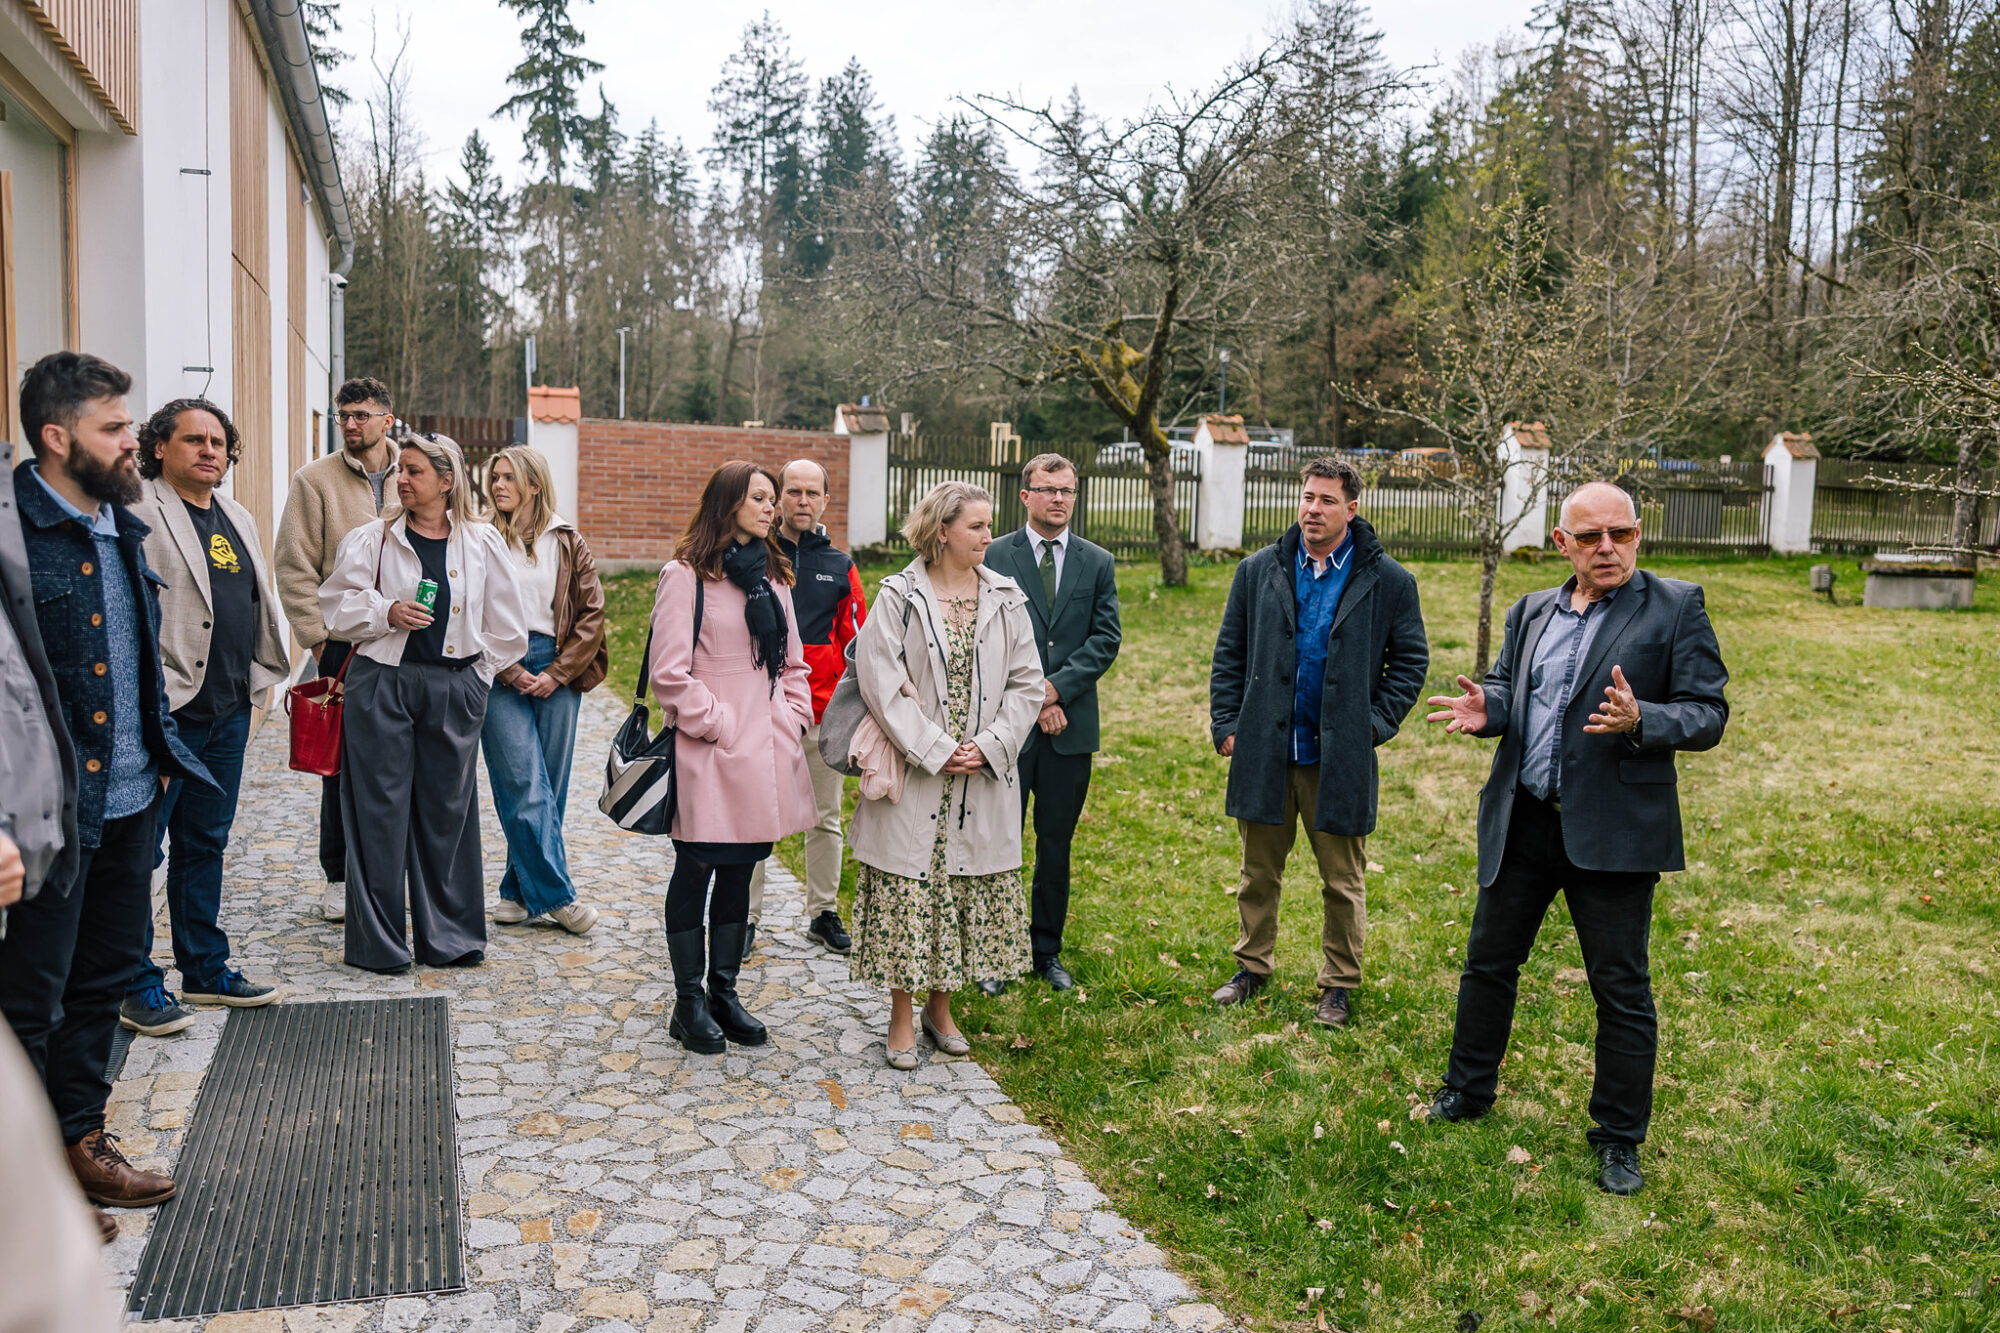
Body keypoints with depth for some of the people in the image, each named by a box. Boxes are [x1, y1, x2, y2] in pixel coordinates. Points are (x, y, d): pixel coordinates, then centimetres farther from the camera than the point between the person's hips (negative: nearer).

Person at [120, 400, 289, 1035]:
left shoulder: (237, 519, 16)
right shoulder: (137, 513, -9)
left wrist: (260, 677, 18)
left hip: (228, 710, 8)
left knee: (205, 842, 16)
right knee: (137, 846, 2)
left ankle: (204, 968, 27)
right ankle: (135, 985, 11)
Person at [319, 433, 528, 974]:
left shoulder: (482, 541, 5)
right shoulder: (371, 539, 3)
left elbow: (505, 624, 10)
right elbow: (338, 606, 4)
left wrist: (477, 672, 8)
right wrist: (386, 613, -12)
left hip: (454, 689, 1)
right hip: (381, 685, -1)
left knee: (448, 810, 8)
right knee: (380, 812, 1)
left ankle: (449, 938, 19)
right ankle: (378, 942, 11)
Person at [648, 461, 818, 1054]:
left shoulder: (773, 576, 15)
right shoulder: (686, 576, -7)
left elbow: (791, 662, 19)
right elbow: (669, 671, -12)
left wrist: (791, 719, 6)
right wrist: (717, 723, -12)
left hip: (765, 754, 7)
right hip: (709, 757, -6)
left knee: (741, 871, 13)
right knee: (696, 872, 3)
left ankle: (724, 991, 25)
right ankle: (690, 1002, 15)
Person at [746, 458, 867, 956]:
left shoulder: (840, 567, 7)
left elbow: (856, 642, 11)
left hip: (823, 713, 2)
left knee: (825, 818, 10)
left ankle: (823, 912, 23)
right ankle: (747, 915, 14)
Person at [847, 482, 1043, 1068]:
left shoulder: (1005, 597, 5)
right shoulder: (899, 597, -6)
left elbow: (1026, 683, 5)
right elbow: (882, 682, -11)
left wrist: (990, 745, -8)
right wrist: (936, 750, -15)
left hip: (986, 776, 4)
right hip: (915, 776, -4)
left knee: (970, 891, 10)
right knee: (906, 893, 1)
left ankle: (939, 1005, 28)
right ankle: (901, 1018, 17)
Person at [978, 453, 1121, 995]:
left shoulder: (1098, 563, 9)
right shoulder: (994, 557, 1)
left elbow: (1105, 640, 2)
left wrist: (1056, 687, -11)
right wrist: (1032, 699, -9)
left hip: (1071, 725, 2)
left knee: (1056, 845, 11)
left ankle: (1047, 950, 23)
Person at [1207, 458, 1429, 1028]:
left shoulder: (1388, 581, -2)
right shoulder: (1258, 571, 4)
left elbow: (1410, 659, 5)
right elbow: (1229, 654, 8)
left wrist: (1376, 723, -4)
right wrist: (1226, 724, 2)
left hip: (1340, 757, -2)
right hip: (1264, 751, 2)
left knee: (1343, 881, 8)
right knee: (1259, 871, 14)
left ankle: (1339, 984, 24)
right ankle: (1252, 966, 31)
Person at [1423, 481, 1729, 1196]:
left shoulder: (1675, 607, -4)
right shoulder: (1530, 612, 11)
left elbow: (1708, 715, -8)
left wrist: (1639, 720, -27)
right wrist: (1486, 708, -3)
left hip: (1613, 830, -5)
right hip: (1521, 821, 5)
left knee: (1621, 988, 5)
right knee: (1488, 961, 15)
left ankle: (1619, 1139, 21)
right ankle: (1468, 1090, 35)